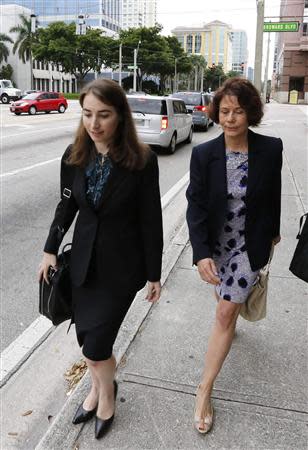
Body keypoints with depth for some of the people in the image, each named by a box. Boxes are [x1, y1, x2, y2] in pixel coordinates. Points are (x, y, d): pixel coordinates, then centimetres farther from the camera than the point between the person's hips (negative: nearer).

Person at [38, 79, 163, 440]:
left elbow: (150, 220, -11)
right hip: (84, 260, 4)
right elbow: (67, 206, 9)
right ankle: (98, 386, 45)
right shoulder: (74, 156, -3)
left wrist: (154, 274, -6)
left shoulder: (142, 160, -16)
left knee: (96, 348, -2)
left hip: (122, 265, -4)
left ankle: (107, 390, 32)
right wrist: (50, 250, 12)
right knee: (86, 336, 15)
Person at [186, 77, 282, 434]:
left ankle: (204, 391, 7)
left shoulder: (270, 149, -14)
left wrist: (273, 231, 14)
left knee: (225, 313, -5)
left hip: (249, 244, -2)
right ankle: (231, 322, 62)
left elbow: (273, 194, 1)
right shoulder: (203, 154, -13)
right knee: (226, 302, 24)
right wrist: (201, 252, -27)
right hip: (215, 243, 2)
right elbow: (195, 204, -16)